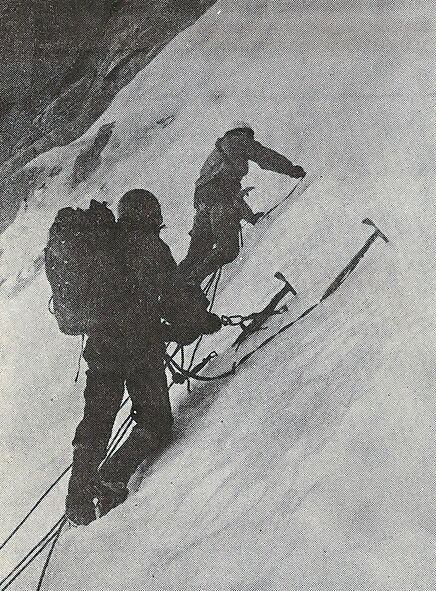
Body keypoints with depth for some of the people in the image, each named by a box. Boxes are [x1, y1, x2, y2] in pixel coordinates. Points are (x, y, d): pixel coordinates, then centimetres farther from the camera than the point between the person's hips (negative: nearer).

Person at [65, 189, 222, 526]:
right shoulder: (149, 245, -6)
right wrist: (204, 321, 11)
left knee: (95, 422, 17)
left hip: (99, 343, 6)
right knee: (156, 423, 7)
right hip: (139, 346, -6)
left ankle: (79, 498, 15)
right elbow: (175, 294, -7)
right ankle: (111, 481, -8)